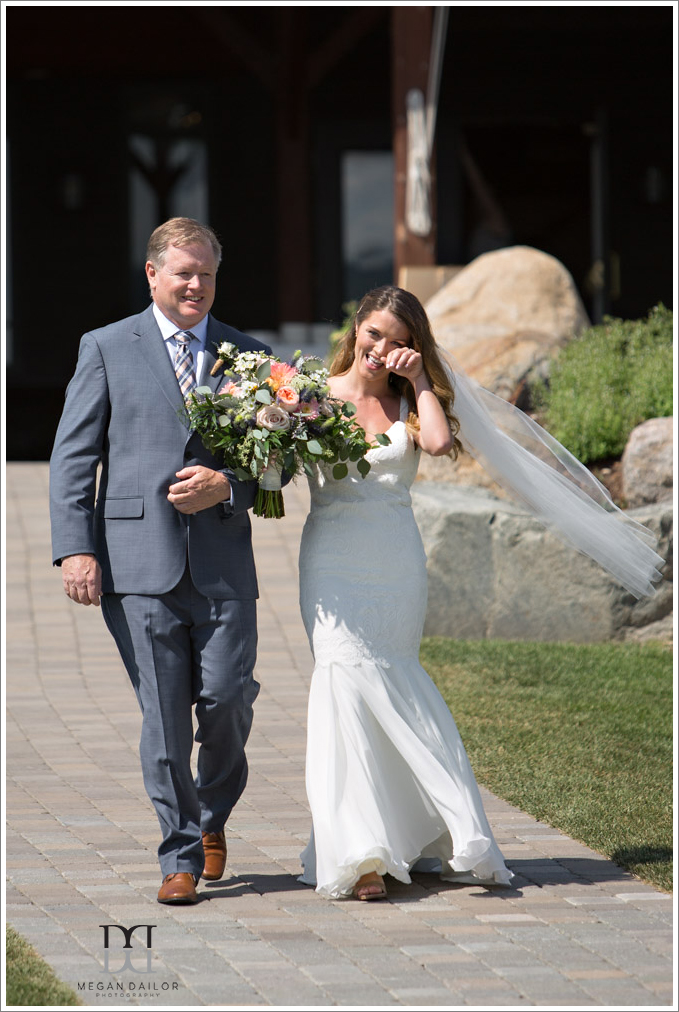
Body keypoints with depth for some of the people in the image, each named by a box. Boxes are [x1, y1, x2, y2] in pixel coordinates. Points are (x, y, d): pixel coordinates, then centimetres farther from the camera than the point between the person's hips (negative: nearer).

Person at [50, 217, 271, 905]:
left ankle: (213, 816, 24)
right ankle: (182, 855, 8)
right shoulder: (107, 348, 8)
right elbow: (73, 456, 4)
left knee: (227, 698, -4)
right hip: (138, 560, -1)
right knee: (164, 715, -2)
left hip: (222, 559, 2)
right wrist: (75, 547, -7)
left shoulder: (248, 354, 14)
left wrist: (227, 484, -8)